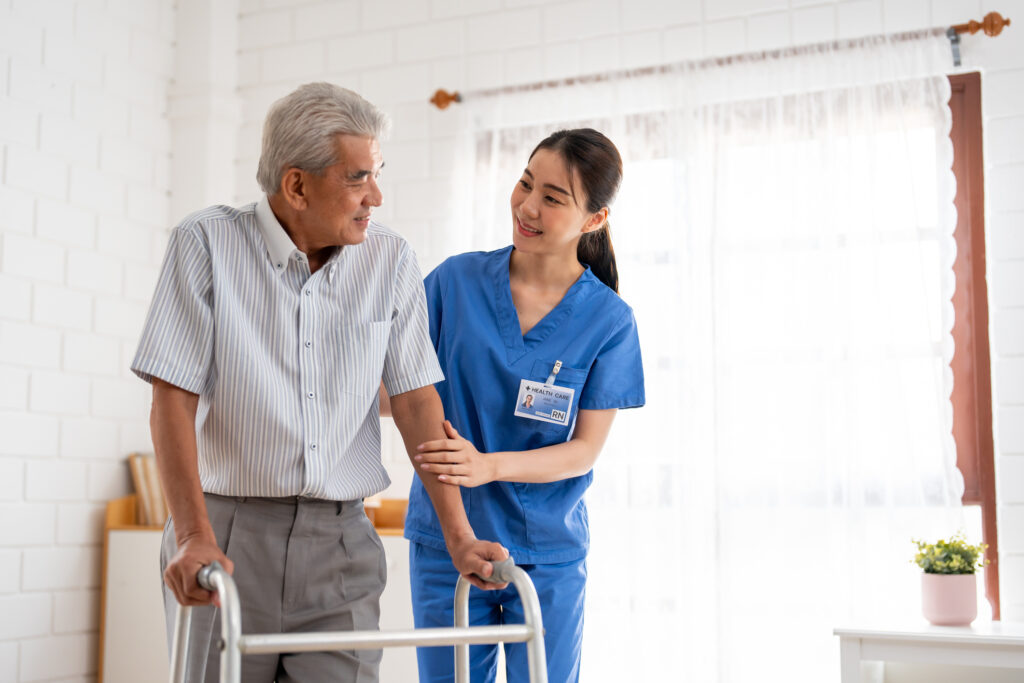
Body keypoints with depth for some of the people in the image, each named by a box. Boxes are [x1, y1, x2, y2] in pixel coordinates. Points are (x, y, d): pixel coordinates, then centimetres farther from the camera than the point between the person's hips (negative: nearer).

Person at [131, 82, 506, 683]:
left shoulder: (392, 261, 3)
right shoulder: (207, 243, -4)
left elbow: (417, 401, 2)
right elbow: (174, 397, -8)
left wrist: (458, 535, -4)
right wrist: (193, 535, -18)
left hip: (340, 540, 2)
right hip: (228, 527, -1)